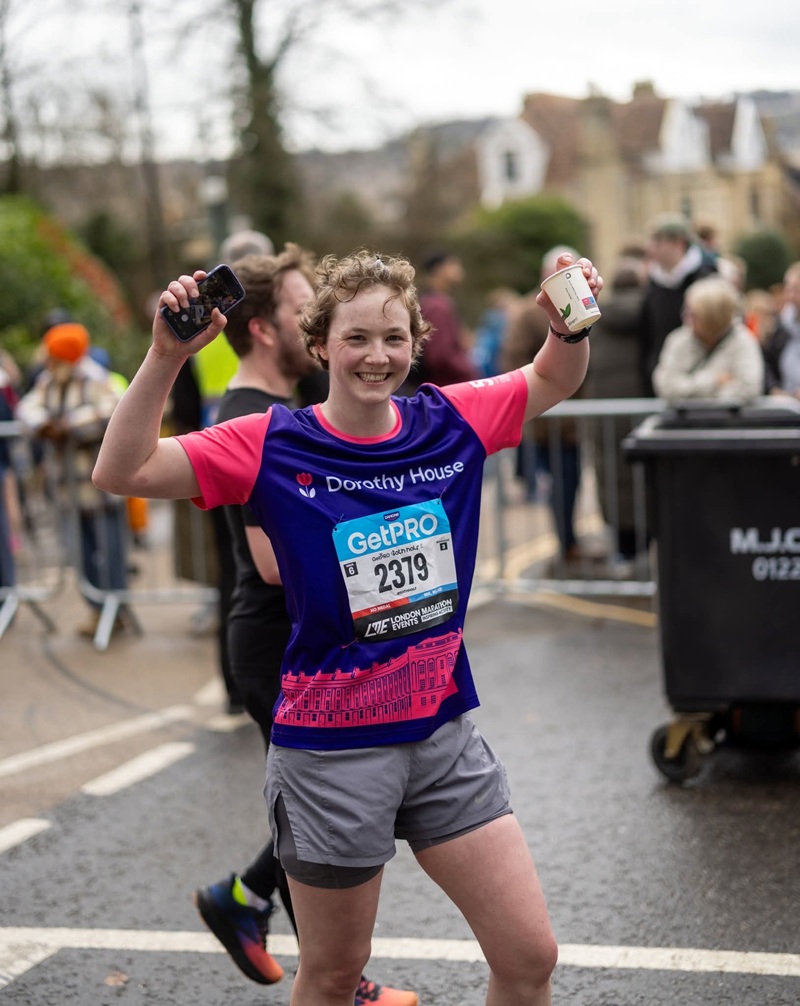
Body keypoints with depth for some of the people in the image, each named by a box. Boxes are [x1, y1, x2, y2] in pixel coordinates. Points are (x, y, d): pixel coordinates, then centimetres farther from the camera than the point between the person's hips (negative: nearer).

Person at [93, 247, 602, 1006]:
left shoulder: (451, 423, -1)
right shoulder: (276, 446, -10)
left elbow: (552, 382, 15)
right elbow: (122, 472, -16)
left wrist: (570, 324, -7)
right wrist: (166, 357, -28)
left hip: (443, 731, 3)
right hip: (332, 748, -3)